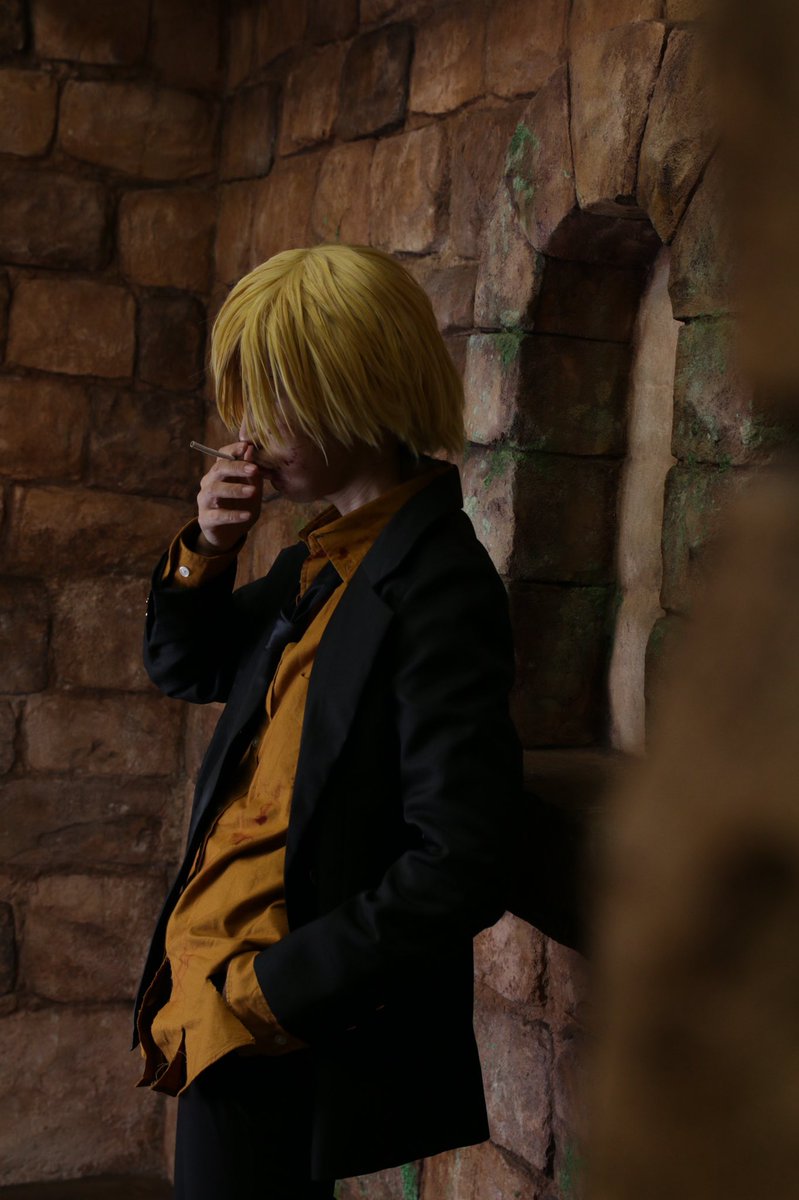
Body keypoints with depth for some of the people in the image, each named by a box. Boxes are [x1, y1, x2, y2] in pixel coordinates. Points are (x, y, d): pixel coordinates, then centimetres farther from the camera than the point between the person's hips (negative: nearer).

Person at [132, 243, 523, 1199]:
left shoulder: (434, 590, -22)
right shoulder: (325, 555, 5)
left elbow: (458, 867, -26)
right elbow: (182, 669, 20)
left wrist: (264, 990, -21)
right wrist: (205, 551, 0)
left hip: (278, 1039, -8)